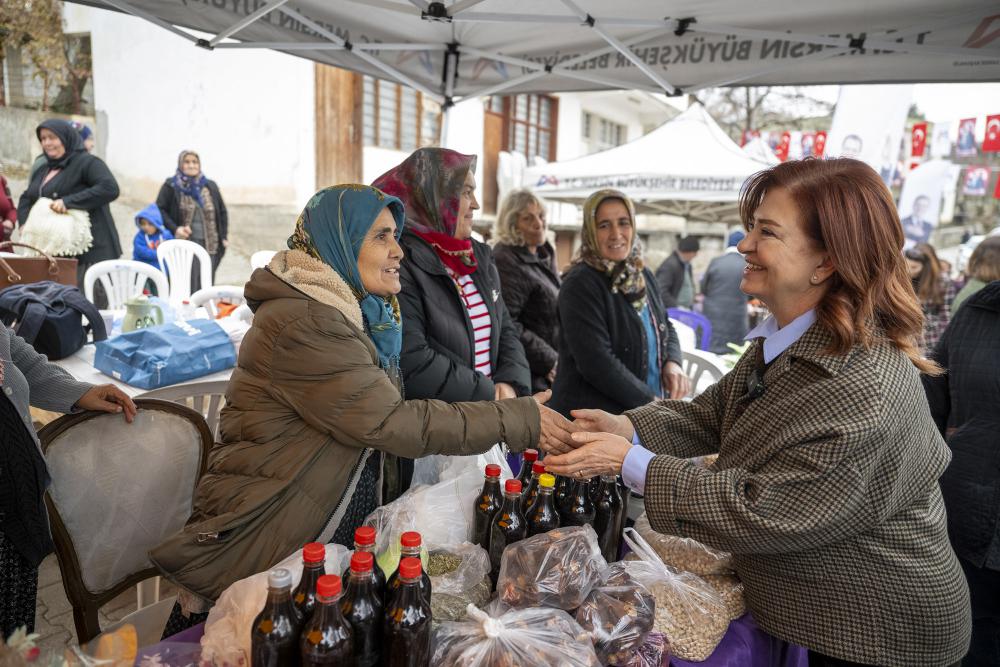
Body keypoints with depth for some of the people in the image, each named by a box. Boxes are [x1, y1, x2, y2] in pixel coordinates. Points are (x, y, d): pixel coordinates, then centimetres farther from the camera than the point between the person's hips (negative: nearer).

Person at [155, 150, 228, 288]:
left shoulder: (210, 186, 15)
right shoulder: (170, 186, 5)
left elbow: (222, 212, 18)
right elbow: (160, 210, 3)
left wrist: (224, 236, 9)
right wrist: (174, 229, -12)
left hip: (209, 245, 3)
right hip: (184, 244, -3)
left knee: (206, 286, 1)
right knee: (189, 286, -12)